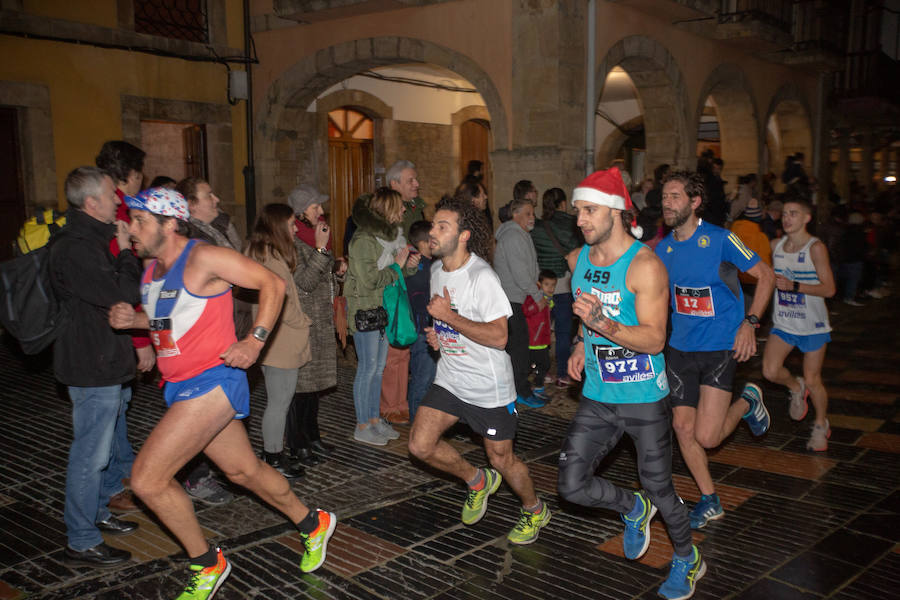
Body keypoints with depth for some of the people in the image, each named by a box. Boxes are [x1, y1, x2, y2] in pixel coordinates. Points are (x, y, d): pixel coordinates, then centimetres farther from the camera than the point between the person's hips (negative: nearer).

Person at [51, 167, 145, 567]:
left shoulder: (90, 239, 13)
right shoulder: (75, 249, -22)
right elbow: (123, 295, -24)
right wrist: (126, 251, -13)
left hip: (107, 365, 11)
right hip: (93, 370, -11)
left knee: (107, 446, 22)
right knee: (90, 455, -2)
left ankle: (97, 514, 38)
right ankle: (81, 543, 9)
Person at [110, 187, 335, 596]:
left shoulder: (203, 258, -14)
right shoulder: (151, 269, 11)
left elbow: (273, 284, -12)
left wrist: (255, 341, -19)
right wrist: (133, 319, 4)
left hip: (212, 382, -9)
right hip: (182, 388, 9)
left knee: (146, 479, -11)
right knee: (244, 471, 18)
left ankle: (207, 564, 8)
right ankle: (312, 524, 39)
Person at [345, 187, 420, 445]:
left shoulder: (389, 233, 9)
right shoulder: (363, 239, -17)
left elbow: (396, 274, 16)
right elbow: (370, 280, -22)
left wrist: (410, 265, -4)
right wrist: (397, 265, -15)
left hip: (383, 308, 8)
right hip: (364, 309, -8)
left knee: (378, 367, 14)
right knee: (368, 368, -2)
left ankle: (374, 419, 24)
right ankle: (362, 426, 8)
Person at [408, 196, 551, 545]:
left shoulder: (481, 277, -22)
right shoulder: (436, 269, 5)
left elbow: (498, 336, -28)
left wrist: (448, 316, -26)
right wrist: (437, 334, 2)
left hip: (489, 386, -7)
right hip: (449, 379, 7)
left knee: (501, 459, 6)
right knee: (420, 445, -3)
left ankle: (536, 510, 36)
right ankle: (477, 482, 24)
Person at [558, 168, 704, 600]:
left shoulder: (645, 265, -17)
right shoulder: (577, 260, 4)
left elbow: (654, 340, -20)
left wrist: (603, 324, -33)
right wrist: (580, 346, 9)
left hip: (644, 398, -5)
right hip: (597, 397, 6)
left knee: (658, 487, 8)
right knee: (572, 486, -1)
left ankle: (687, 559, 37)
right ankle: (633, 509, 30)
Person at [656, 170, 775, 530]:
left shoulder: (720, 240, -12)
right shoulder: (663, 249, 3)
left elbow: (766, 276, -5)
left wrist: (749, 322, -15)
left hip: (721, 348, -5)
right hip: (680, 348, 5)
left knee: (706, 437, -10)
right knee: (683, 428, 4)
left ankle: (747, 402, 23)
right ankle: (710, 502, 23)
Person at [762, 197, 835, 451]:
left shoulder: (816, 248, -12)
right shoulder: (775, 245, 3)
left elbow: (828, 289, -16)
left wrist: (794, 286, -27)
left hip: (812, 325, -4)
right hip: (783, 323, 4)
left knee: (812, 380, 3)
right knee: (770, 371, -12)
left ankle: (821, 425, 28)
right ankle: (796, 388, 22)